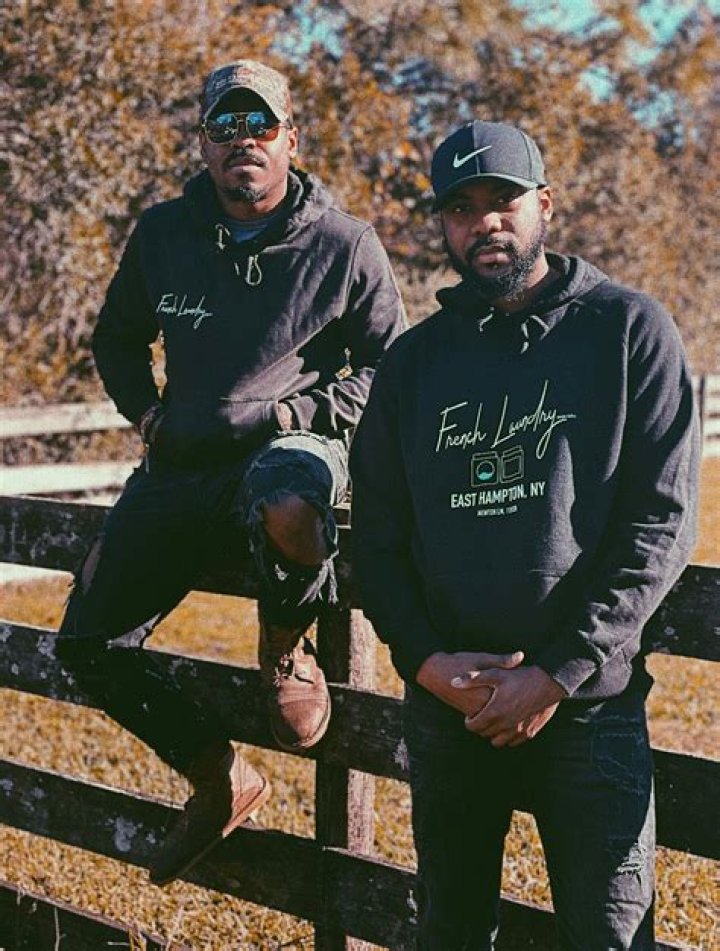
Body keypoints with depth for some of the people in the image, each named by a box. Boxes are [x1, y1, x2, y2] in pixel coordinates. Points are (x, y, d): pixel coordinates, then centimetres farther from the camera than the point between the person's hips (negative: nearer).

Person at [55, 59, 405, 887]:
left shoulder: (343, 244, -3)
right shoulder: (162, 234, 6)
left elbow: (389, 369, 3)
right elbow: (117, 339, 23)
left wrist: (297, 414, -10)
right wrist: (148, 414, 7)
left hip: (294, 449, -4)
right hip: (180, 467, 5)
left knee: (283, 494, -44)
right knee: (90, 644, -1)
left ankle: (287, 648, -10)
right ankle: (220, 781, 20)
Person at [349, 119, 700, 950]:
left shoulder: (628, 330, -2)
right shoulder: (413, 361, 9)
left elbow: (661, 522, -8)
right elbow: (377, 534, 9)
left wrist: (558, 675, -14)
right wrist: (424, 661, -7)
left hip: (589, 703, -3)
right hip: (447, 706, 4)